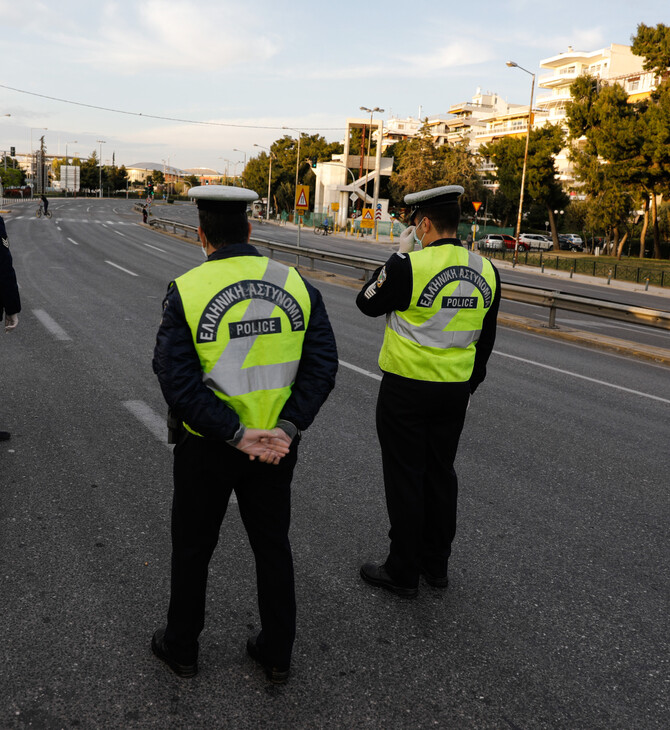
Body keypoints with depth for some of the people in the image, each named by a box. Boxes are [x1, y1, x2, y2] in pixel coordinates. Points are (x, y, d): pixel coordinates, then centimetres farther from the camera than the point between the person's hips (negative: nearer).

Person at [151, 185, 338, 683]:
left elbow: (177, 380, -21)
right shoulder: (296, 285, -5)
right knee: (273, 546, 19)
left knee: (193, 548, 18)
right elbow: (322, 363, -10)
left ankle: (181, 648, 38)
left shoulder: (187, 291, -14)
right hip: (278, 445, 3)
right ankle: (277, 654, 33)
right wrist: (286, 429, -15)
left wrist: (238, 435, -19)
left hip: (207, 448, -2)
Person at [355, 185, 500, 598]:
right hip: (455, 390, 6)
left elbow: (367, 303, -1)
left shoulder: (409, 266, -18)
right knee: (441, 473, 17)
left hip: (406, 389, -5)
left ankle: (403, 572, 16)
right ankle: (437, 564, 30)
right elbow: (485, 339, 10)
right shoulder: (485, 271, 1)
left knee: (405, 477, 5)